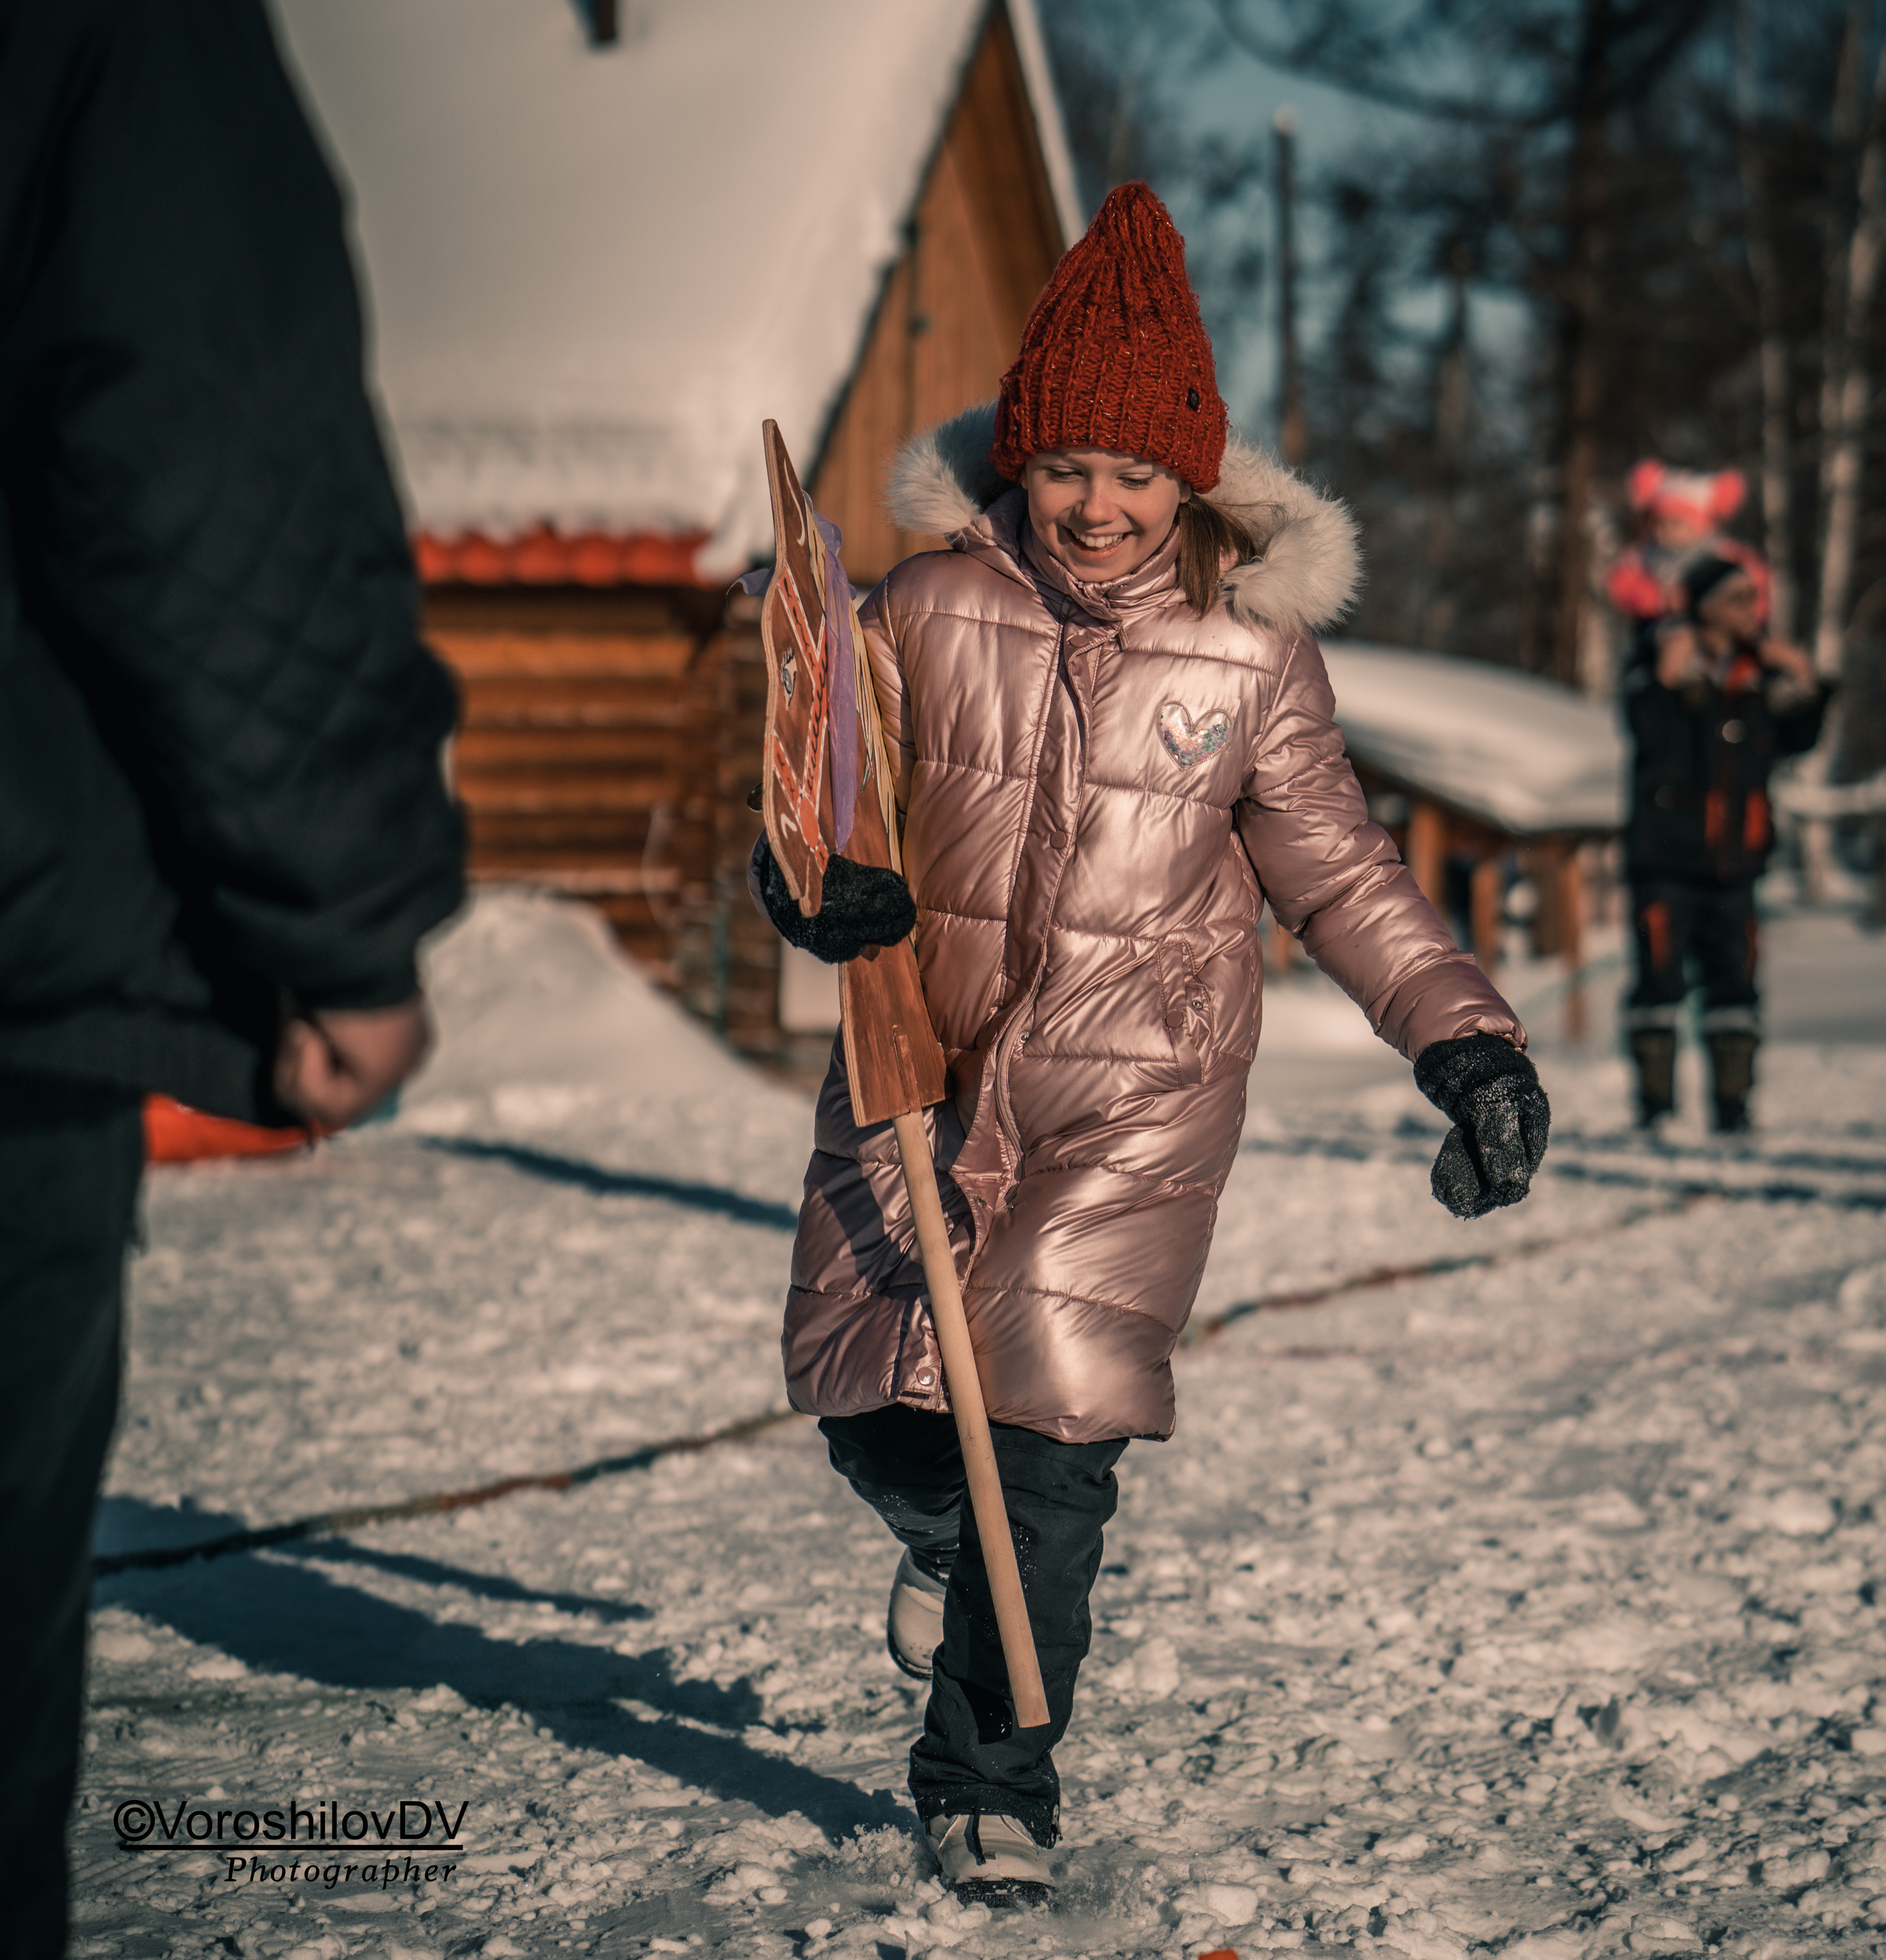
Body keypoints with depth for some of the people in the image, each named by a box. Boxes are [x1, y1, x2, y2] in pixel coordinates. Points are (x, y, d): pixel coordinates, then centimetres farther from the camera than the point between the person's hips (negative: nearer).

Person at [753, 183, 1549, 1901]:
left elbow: (1338, 873, 3)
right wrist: (810, 882, -23)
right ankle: (949, 1533, 44)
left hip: (1143, 1081, -1)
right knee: (863, 1390, 5)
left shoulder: (1251, 651, -5)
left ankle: (994, 1772, 9)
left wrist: (1465, 1036, -8)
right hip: (927, 1053, 2)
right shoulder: (928, 612, -5)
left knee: (1051, 1420, -11)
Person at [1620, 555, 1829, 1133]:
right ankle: (1655, 1100, 2)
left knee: (1735, 975, 4)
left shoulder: (1760, 666, 10)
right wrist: (1668, 682, -28)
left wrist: (1805, 686, 2)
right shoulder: (1661, 654, -5)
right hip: (1667, 852, -5)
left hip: (1733, 859, 5)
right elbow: (1651, 737, -16)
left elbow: (1793, 739, 15)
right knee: (1661, 972, -4)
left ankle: (1732, 1101, 9)